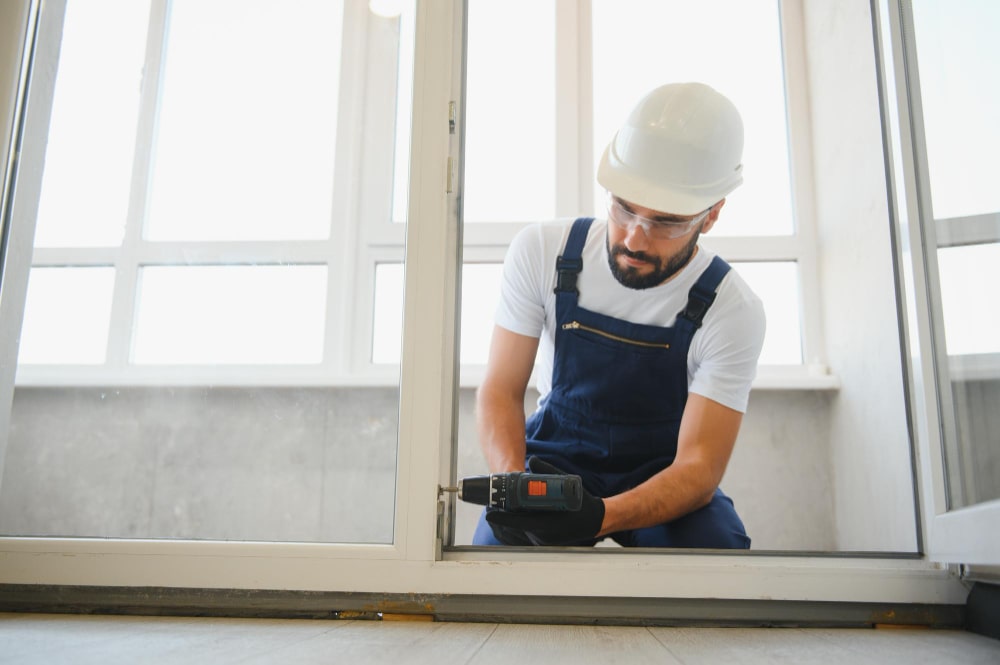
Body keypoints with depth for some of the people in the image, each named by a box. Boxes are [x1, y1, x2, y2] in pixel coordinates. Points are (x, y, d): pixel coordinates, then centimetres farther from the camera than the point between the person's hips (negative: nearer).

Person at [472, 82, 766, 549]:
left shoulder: (732, 309, -19)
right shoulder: (542, 251, -15)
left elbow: (699, 465, -21)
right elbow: (499, 391, -12)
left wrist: (599, 516, -41)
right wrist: (513, 484, -33)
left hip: (664, 477, 0)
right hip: (554, 460, 1)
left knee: (719, 546, -30)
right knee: (495, 542, -28)